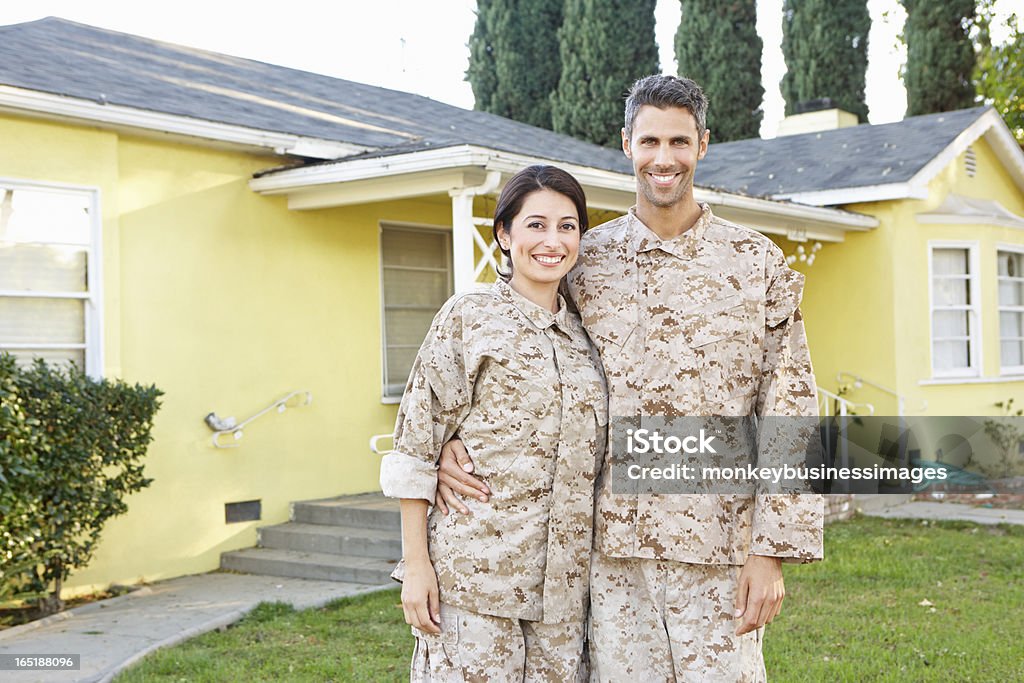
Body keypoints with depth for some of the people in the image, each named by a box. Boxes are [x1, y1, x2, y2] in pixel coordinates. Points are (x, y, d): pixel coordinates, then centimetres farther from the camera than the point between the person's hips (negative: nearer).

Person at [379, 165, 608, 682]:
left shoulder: (584, 333, 12)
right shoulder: (466, 318, -3)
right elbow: (415, 448, -5)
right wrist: (416, 564, -10)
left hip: (564, 577, 5)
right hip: (475, 570, -5)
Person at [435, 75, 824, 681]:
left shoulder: (758, 263, 1)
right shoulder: (584, 261, 5)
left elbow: (789, 415, -1)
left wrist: (772, 550, -7)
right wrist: (455, 440, -8)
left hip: (718, 544, -1)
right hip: (611, 543, 2)